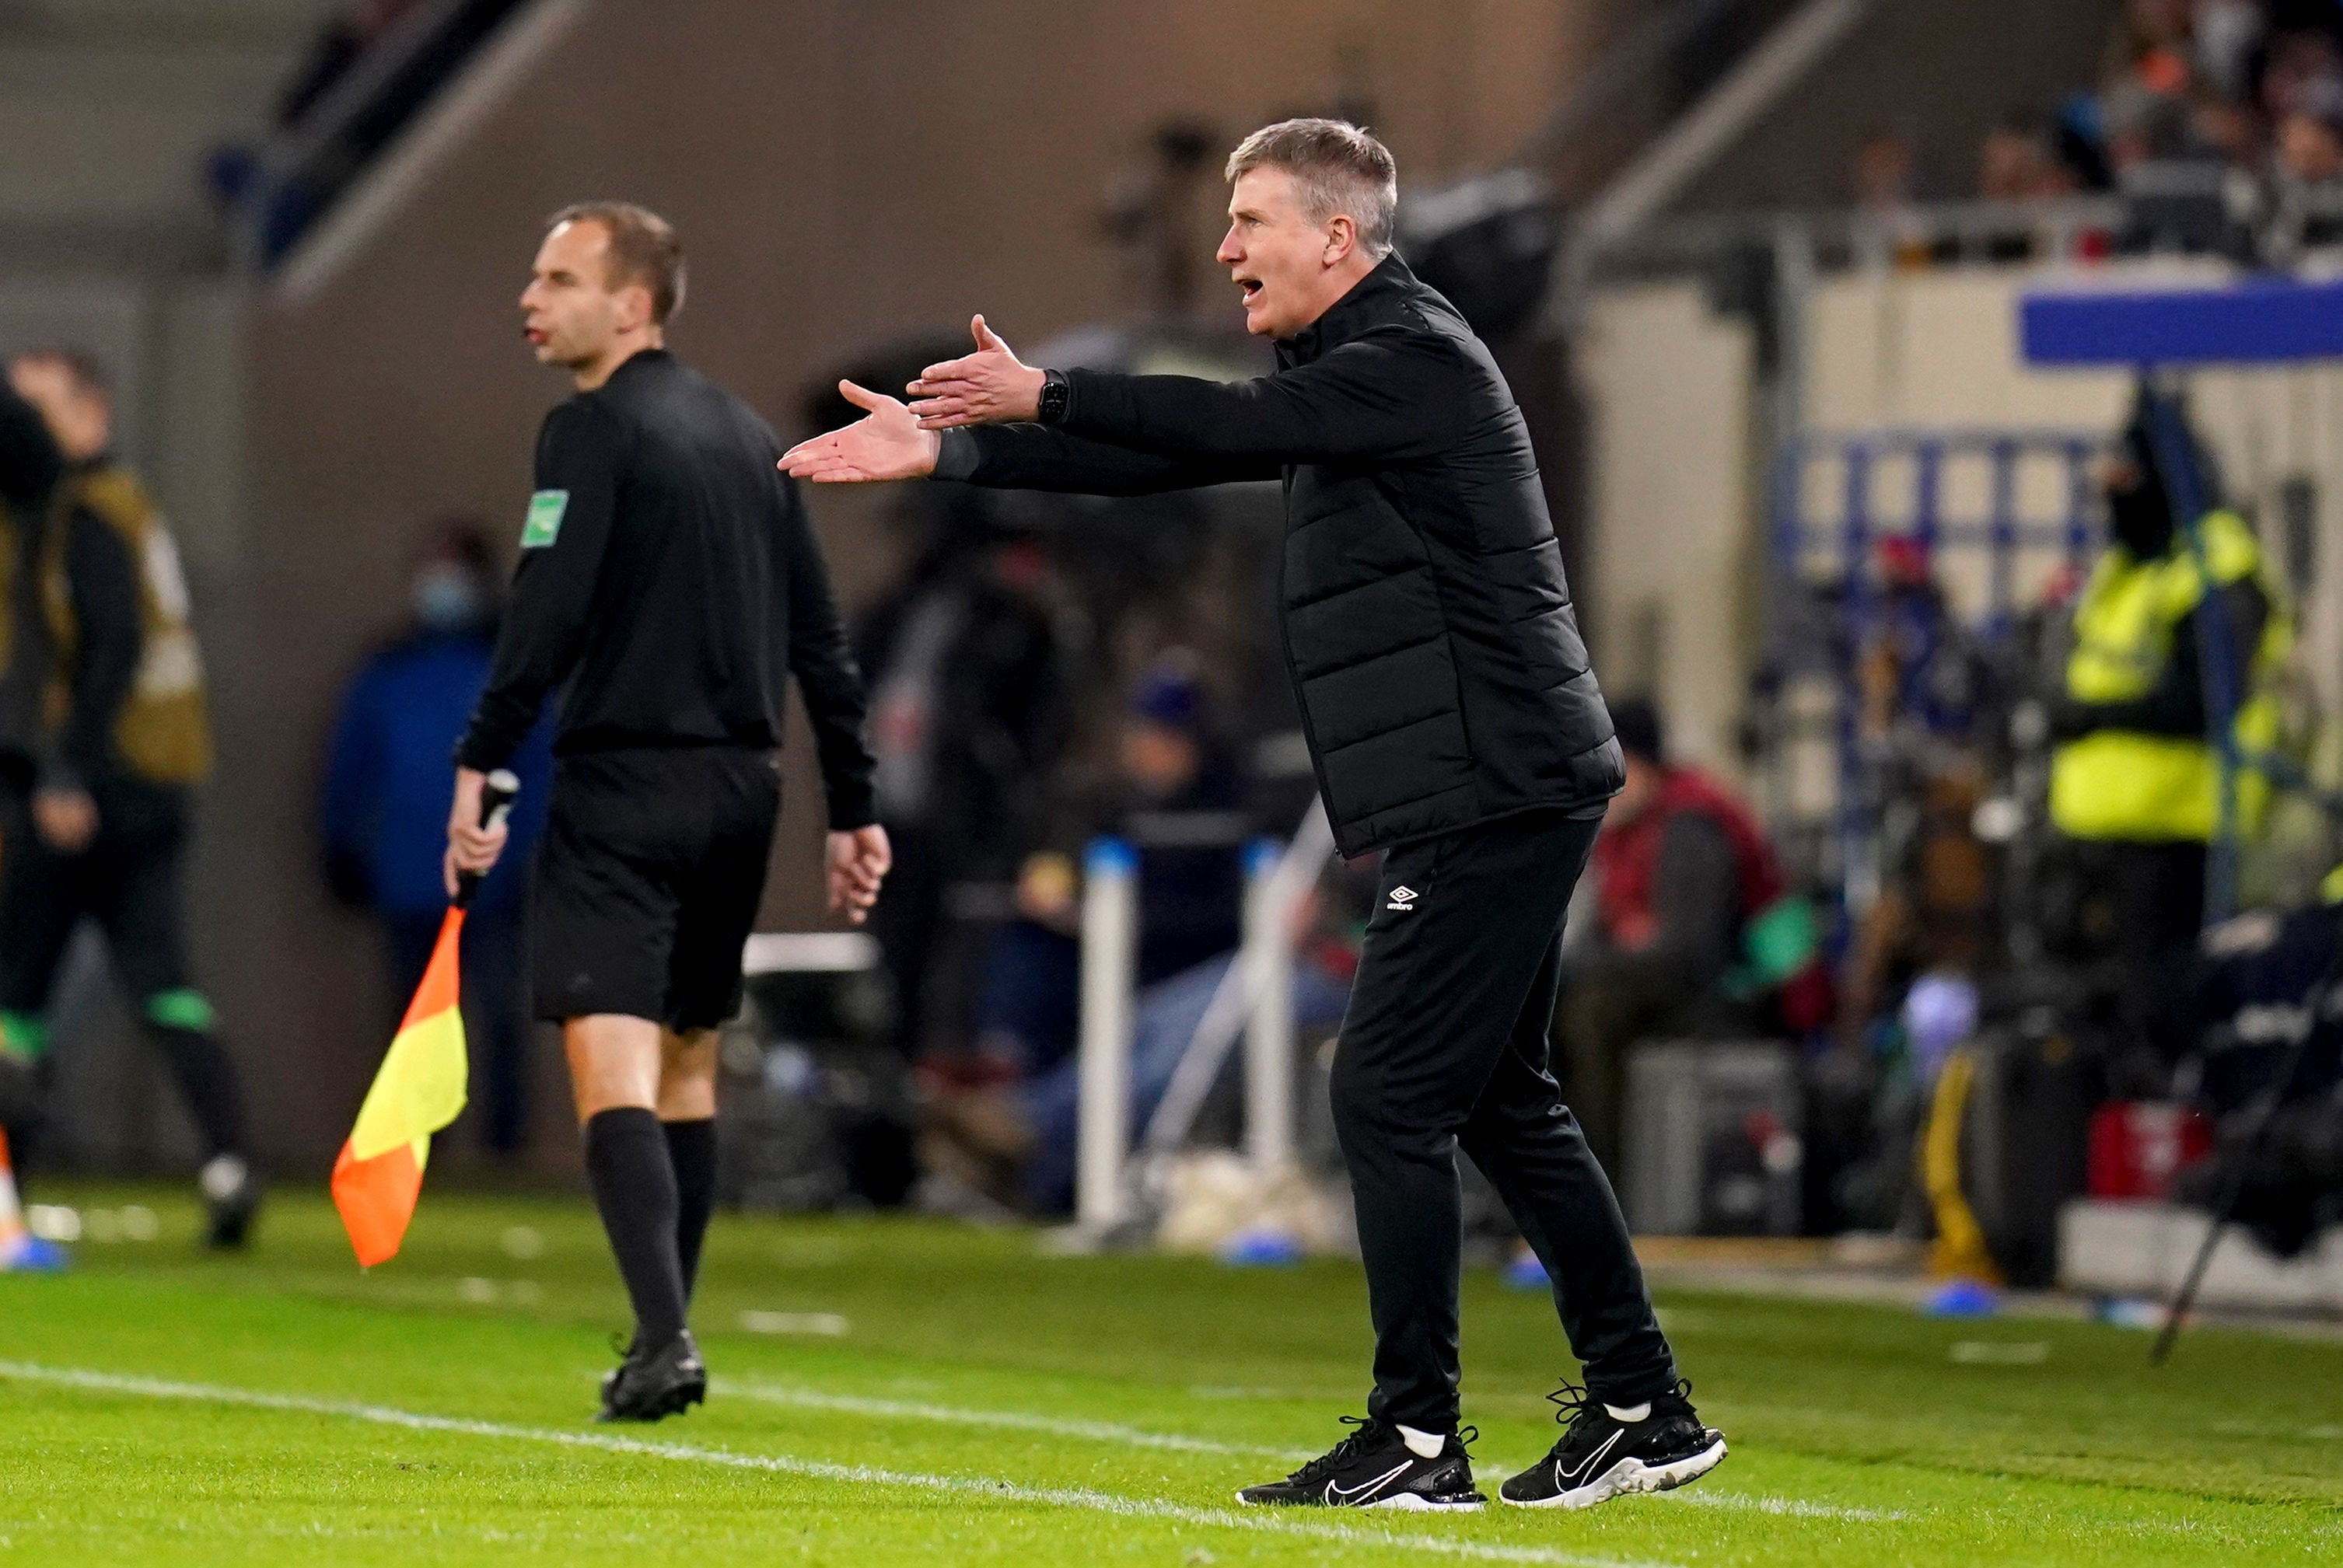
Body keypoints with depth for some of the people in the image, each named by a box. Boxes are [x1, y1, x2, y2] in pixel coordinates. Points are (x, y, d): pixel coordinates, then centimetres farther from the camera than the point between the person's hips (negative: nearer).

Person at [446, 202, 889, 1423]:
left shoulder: (593, 429, -7)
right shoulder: (747, 437, 16)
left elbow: (546, 614, -19)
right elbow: (820, 639, 16)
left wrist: (479, 766, -19)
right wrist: (853, 808, 19)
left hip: (624, 784, -7)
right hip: (743, 785, 7)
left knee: (613, 1069, -11)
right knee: (685, 1066, 17)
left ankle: (664, 1336, -25)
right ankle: (666, 1348, 21)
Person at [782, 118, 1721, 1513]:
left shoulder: (1417, 361, -13)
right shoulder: (1347, 373, 17)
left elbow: (1230, 428, -23)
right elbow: (1168, 459, 16)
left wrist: (1045, 394, -12)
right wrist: (948, 452, 10)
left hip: (1498, 795, -10)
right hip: (1496, 804, 10)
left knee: (1389, 1096, -9)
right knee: (1500, 1100, 14)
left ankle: (1418, 1442, -6)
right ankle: (1647, 1414, 18)